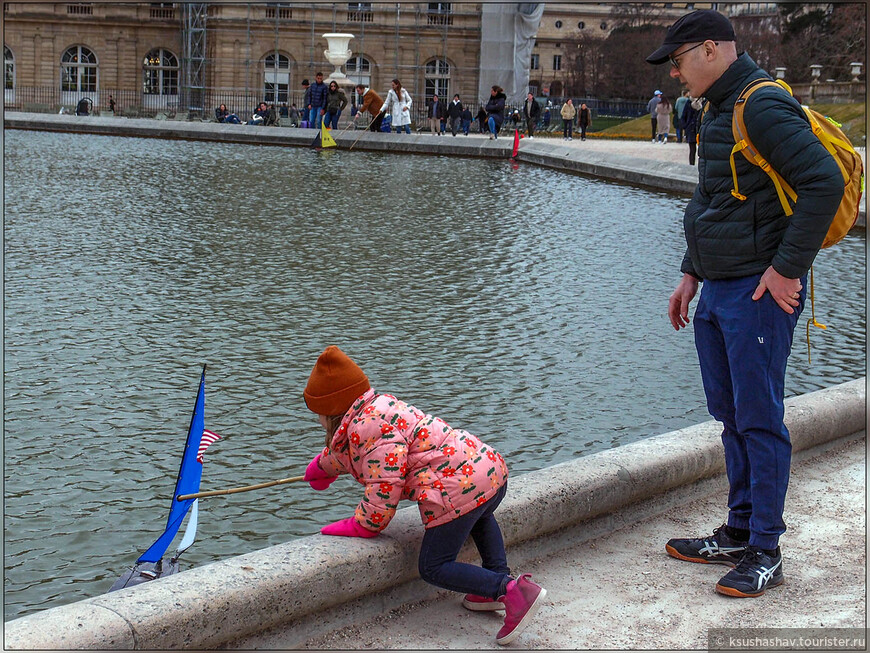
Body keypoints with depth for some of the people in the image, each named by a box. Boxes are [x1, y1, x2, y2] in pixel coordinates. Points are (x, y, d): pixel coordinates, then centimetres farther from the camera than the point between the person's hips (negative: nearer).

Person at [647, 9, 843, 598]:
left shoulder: (764, 106, -15)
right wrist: (692, 273, 22)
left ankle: (765, 554, 6)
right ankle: (738, 534, 26)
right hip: (719, 291, 10)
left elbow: (825, 180, -24)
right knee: (733, 417, 15)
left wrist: (787, 267, -21)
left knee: (760, 421, -3)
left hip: (760, 293, -10)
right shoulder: (722, 111, 17)